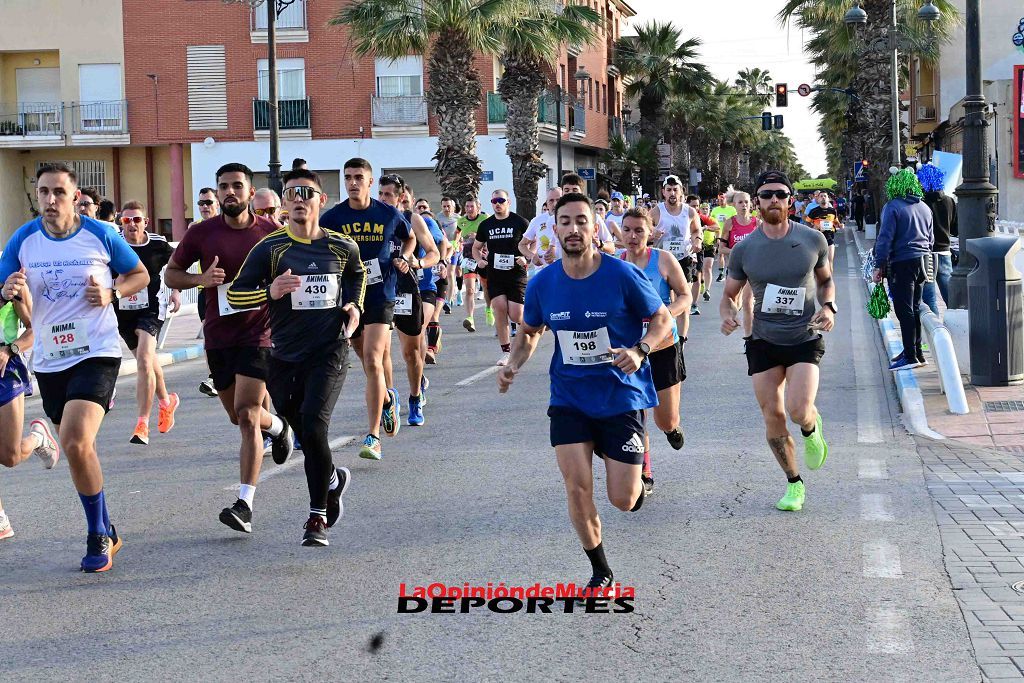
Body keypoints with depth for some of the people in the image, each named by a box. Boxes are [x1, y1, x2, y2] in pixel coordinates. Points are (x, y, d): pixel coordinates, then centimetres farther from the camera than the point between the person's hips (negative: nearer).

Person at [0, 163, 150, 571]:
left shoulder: (101, 235, -5)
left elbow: (140, 274, 8)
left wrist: (112, 293, -11)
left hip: (96, 353, -4)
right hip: (49, 360, 4)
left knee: (76, 443, -21)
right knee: (76, 448, 14)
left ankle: (98, 536, -6)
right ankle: (106, 531, 34)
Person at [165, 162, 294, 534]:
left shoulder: (272, 232, -3)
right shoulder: (202, 233, -1)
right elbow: (171, 274, 7)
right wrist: (202, 278, -12)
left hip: (259, 333, -3)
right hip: (218, 336, 4)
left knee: (246, 414, -15)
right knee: (239, 415, 16)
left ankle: (244, 504, -15)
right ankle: (277, 427, 52)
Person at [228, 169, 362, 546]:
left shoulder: (342, 246, 3)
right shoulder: (269, 248, -3)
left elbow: (357, 274, 27)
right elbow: (234, 294, -3)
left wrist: (354, 306, 10)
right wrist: (270, 292, -20)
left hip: (329, 352, -1)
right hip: (284, 356, 1)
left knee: (313, 425, -19)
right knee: (305, 434, 10)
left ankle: (318, 516, -5)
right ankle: (333, 478, 44)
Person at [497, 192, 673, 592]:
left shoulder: (622, 275, -14)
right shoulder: (542, 284, -4)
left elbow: (663, 319, -3)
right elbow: (529, 332, 14)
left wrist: (639, 351, -22)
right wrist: (513, 366, -5)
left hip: (621, 396, -2)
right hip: (569, 398, 2)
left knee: (623, 500, -3)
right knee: (577, 489, -9)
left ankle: (636, 477, 37)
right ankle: (600, 571, 14)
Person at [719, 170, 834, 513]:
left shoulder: (812, 240, -3)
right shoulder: (744, 249, -3)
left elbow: (826, 280, 13)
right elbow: (729, 294, 8)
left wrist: (828, 306, -7)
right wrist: (728, 314, -14)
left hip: (805, 339, -2)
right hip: (763, 340, 2)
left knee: (799, 411, -19)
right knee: (773, 416, 3)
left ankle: (812, 429, 20)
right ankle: (794, 483, 23)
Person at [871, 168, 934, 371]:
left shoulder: (892, 207, -9)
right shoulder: (925, 208, 13)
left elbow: (885, 239, -13)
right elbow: (930, 239, 20)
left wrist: (879, 265, -10)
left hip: (902, 263, -7)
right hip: (922, 262, 7)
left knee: (904, 310, -6)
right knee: (915, 308, 16)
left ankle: (911, 355, -9)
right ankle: (915, 351, 21)